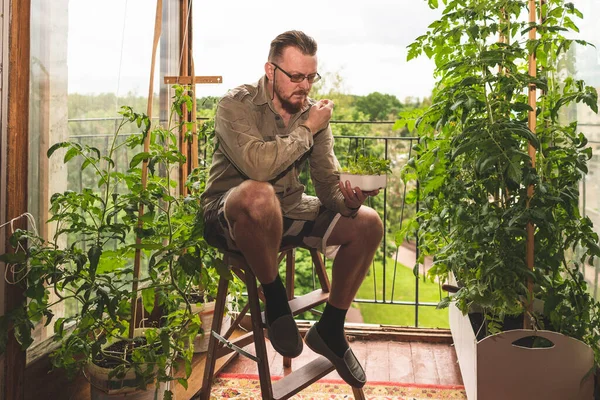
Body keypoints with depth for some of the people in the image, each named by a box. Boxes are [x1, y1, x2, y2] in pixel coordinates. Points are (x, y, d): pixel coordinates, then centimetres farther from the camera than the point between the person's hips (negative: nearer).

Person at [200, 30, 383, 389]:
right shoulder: (237, 105, -14)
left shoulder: (313, 113, 2)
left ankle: (330, 329, 7)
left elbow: (328, 184, -3)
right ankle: (275, 299, -15)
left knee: (368, 223, -8)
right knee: (259, 194, -41)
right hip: (231, 218, -6)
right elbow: (257, 164, -33)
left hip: (288, 212, 6)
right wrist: (306, 130, -21)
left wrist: (348, 198, -26)